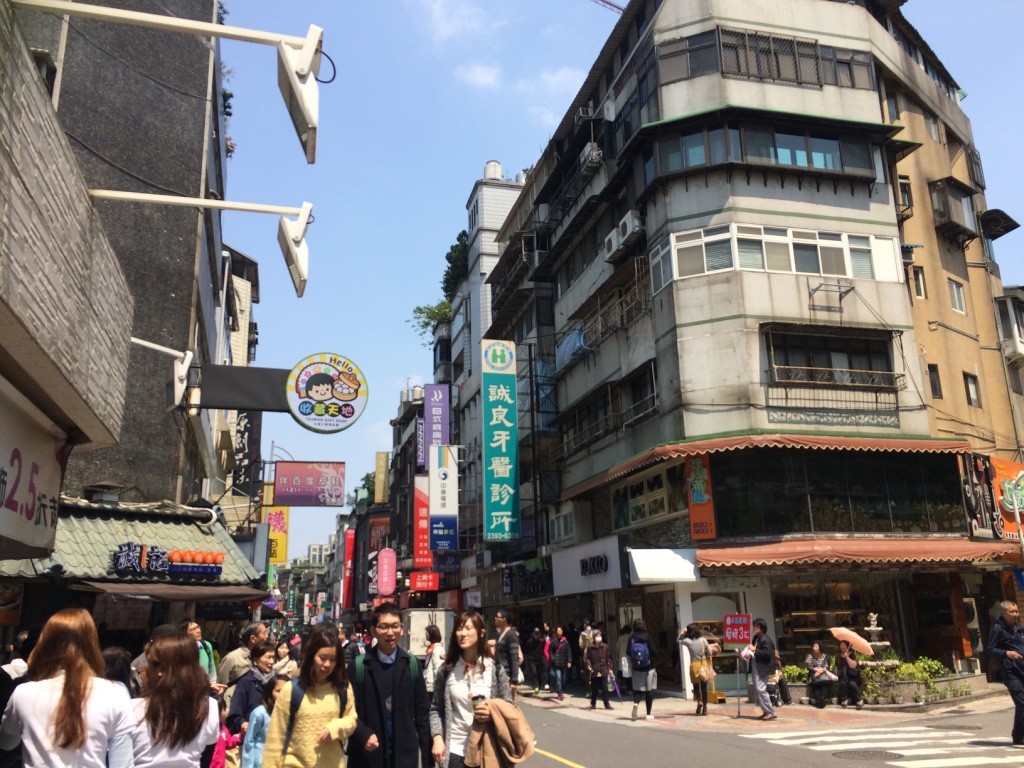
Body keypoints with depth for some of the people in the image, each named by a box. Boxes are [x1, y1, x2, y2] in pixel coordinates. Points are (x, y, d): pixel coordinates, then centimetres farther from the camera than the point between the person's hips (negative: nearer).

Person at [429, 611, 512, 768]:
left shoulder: (495, 669, -4)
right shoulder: (447, 670, 0)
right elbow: (436, 709, 5)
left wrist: (493, 713, -17)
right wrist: (437, 738, -8)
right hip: (454, 750, 1)